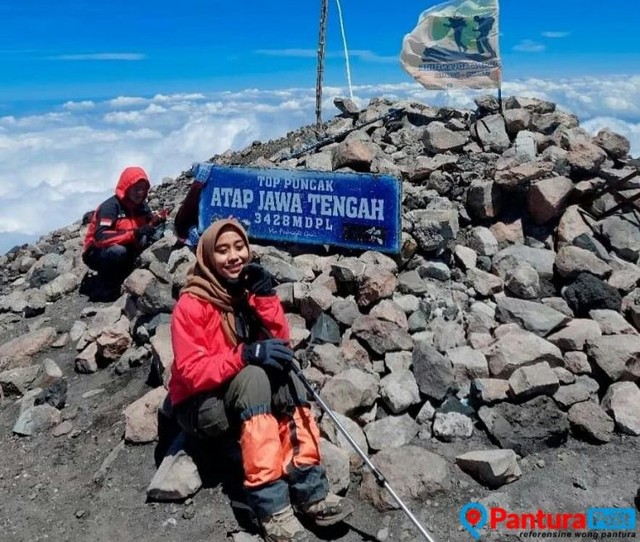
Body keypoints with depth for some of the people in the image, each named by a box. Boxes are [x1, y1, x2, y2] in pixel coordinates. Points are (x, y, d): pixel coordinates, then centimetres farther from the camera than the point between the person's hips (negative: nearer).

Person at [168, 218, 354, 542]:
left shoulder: (248, 288, -1)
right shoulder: (192, 304, -18)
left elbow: (281, 341, -7)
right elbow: (191, 372, -24)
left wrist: (264, 295, -19)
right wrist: (246, 355, -36)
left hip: (243, 397, 5)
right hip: (199, 406, -5)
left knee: (285, 374, -25)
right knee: (254, 376, -33)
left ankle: (309, 489, -25)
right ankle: (271, 507, -35)